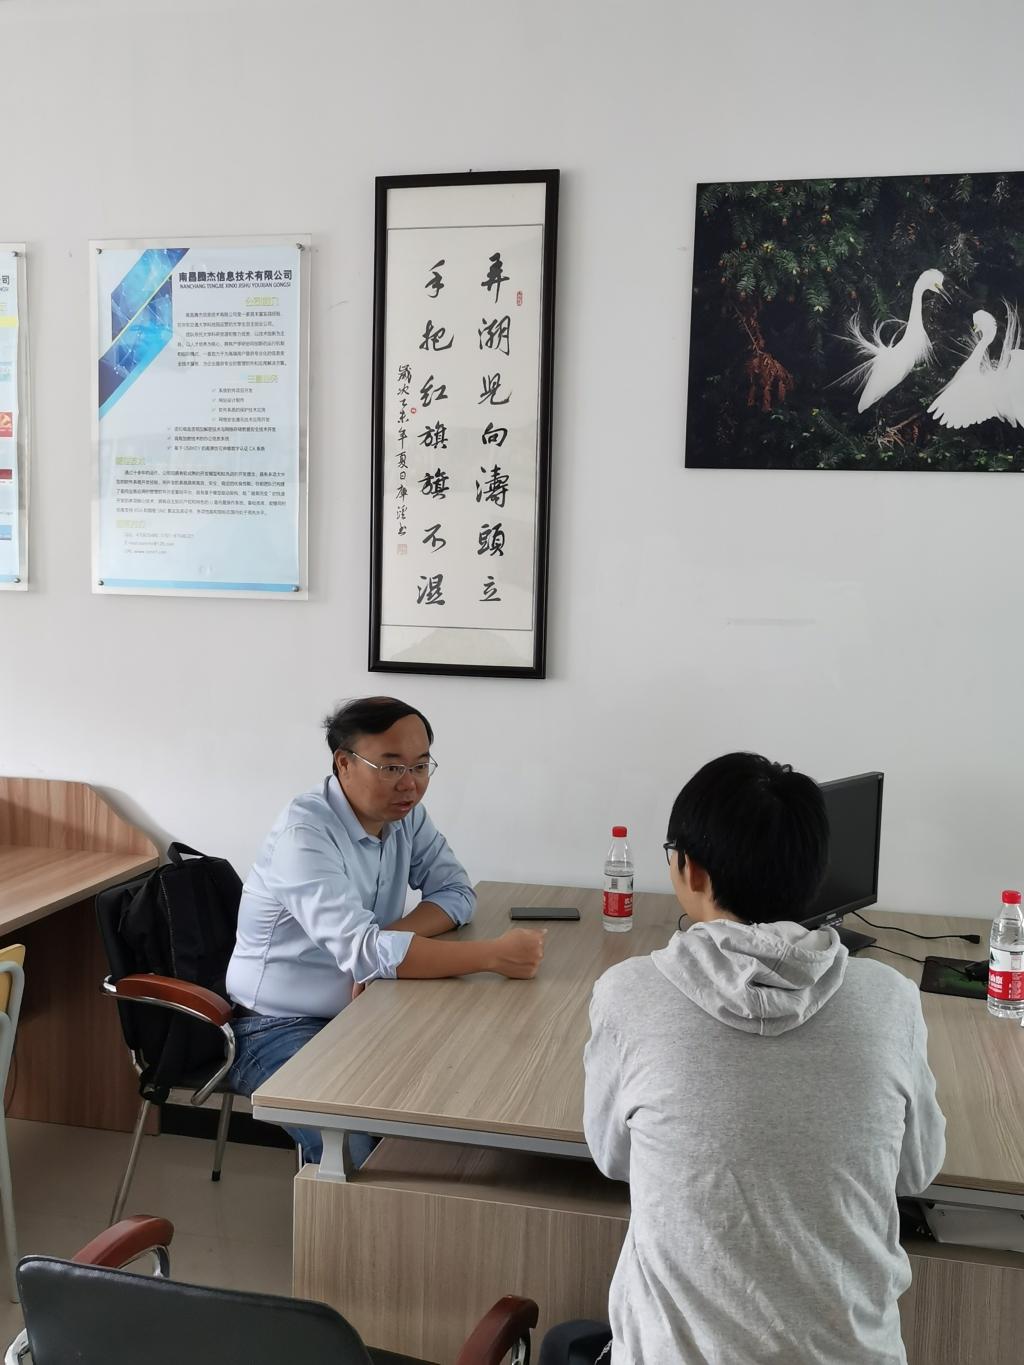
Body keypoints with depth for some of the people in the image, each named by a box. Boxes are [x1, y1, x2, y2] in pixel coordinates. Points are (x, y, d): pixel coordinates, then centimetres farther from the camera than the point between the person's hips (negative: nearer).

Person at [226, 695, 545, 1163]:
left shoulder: (405, 814, -1)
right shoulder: (304, 831, -24)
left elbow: (456, 893, 1)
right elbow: (363, 951, -33)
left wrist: (382, 943, -18)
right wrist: (495, 954, -35)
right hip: (280, 1030, -7)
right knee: (360, 1152, -28)